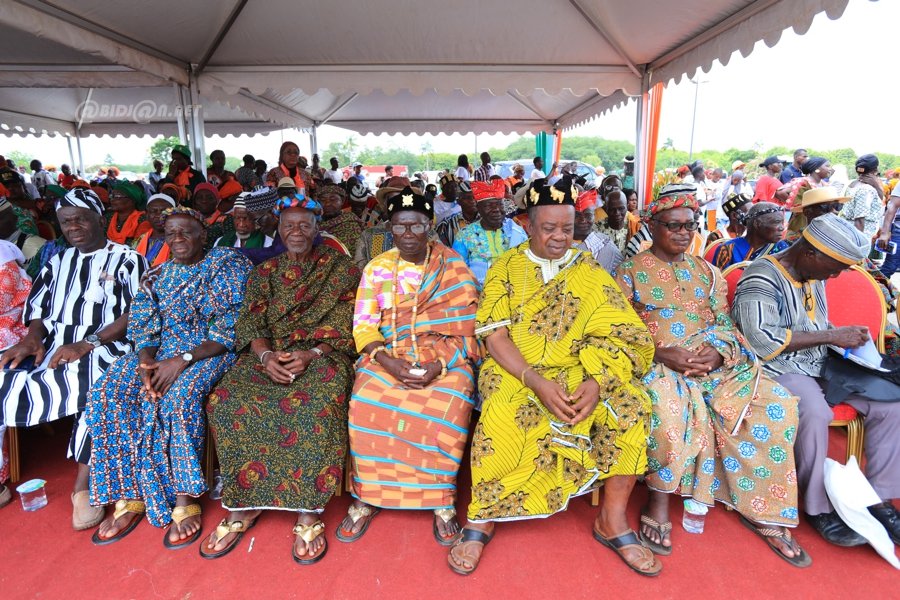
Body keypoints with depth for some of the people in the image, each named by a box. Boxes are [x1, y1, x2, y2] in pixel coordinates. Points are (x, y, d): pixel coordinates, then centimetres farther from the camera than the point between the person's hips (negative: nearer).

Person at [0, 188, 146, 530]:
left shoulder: (126, 259, 3)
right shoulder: (58, 261, 22)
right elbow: (37, 306, 17)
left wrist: (88, 343, -19)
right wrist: (33, 337, -6)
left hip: (102, 345, -5)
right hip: (50, 344, 6)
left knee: (93, 386, -36)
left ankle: (83, 487, -21)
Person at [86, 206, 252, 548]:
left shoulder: (228, 265, -3)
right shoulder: (157, 277, 14)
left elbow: (231, 331, -11)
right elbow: (142, 328, 9)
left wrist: (183, 359, -21)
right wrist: (145, 362, -13)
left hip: (210, 352, -5)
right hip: (161, 352, 6)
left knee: (178, 398, -34)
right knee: (108, 394, -19)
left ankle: (186, 500, -22)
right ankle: (129, 497, -12)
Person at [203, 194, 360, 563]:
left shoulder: (340, 269, 7)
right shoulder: (264, 272, 17)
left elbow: (343, 324, -1)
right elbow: (251, 322, 8)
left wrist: (311, 354, -18)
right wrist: (265, 354, -14)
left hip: (322, 355, -3)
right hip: (268, 355, 4)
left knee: (317, 405, -35)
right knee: (227, 401, -24)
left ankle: (309, 512, -22)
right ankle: (242, 504, -10)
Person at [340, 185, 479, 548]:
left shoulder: (453, 268, 4)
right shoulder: (377, 268, 9)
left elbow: (464, 328, -3)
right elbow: (363, 327, 2)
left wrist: (440, 364, -19)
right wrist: (390, 362, -16)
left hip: (445, 357, -1)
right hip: (387, 355, 2)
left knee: (446, 411, -30)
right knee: (366, 408, -25)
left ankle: (442, 501, -7)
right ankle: (367, 496, -2)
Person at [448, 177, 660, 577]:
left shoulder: (589, 272, 6)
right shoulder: (505, 268, 2)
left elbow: (619, 335, -3)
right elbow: (495, 335, -7)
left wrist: (597, 382, -23)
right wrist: (537, 382, -22)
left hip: (578, 370, 3)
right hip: (514, 371, -2)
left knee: (631, 404, -22)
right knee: (504, 412, -33)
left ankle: (613, 518, -5)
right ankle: (482, 519, -11)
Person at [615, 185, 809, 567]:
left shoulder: (707, 272, 20)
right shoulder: (631, 271, 6)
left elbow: (725, 323, 14)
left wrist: (718, 352, -9)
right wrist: (662, 353, -17)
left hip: (714, 364, 5)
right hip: (656, 364, -4)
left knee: (777, 405, -16)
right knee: (669, 409, -37)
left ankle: (758, 508, -2)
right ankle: (659, 497, -13)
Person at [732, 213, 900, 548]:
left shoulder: (814, 276, 11)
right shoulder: (762, 278, -16)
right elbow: (762, 340, -28)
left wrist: (846, 336, 3)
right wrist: (832, 336, -21)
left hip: (821, 364, 9)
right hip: (778, 369, -9)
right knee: (815, 413, -34)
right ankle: (819, 507, -15)